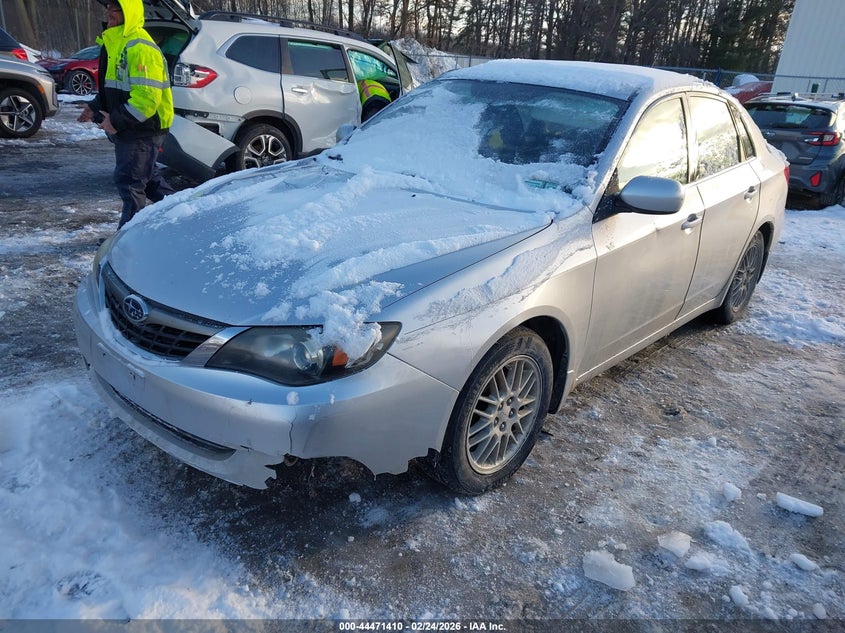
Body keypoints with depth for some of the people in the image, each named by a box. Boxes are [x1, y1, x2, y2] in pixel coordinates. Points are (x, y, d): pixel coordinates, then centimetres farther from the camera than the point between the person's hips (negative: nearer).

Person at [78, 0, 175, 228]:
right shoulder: (114, 43, 15)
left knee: (129, 180, -4)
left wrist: (117, 121, -22)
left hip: (143, 130, -10)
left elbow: (147, 97, -25)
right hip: (127, 129, 10)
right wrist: (95, 108, 13)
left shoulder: (139, 47, -18)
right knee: (146, 176, 19)